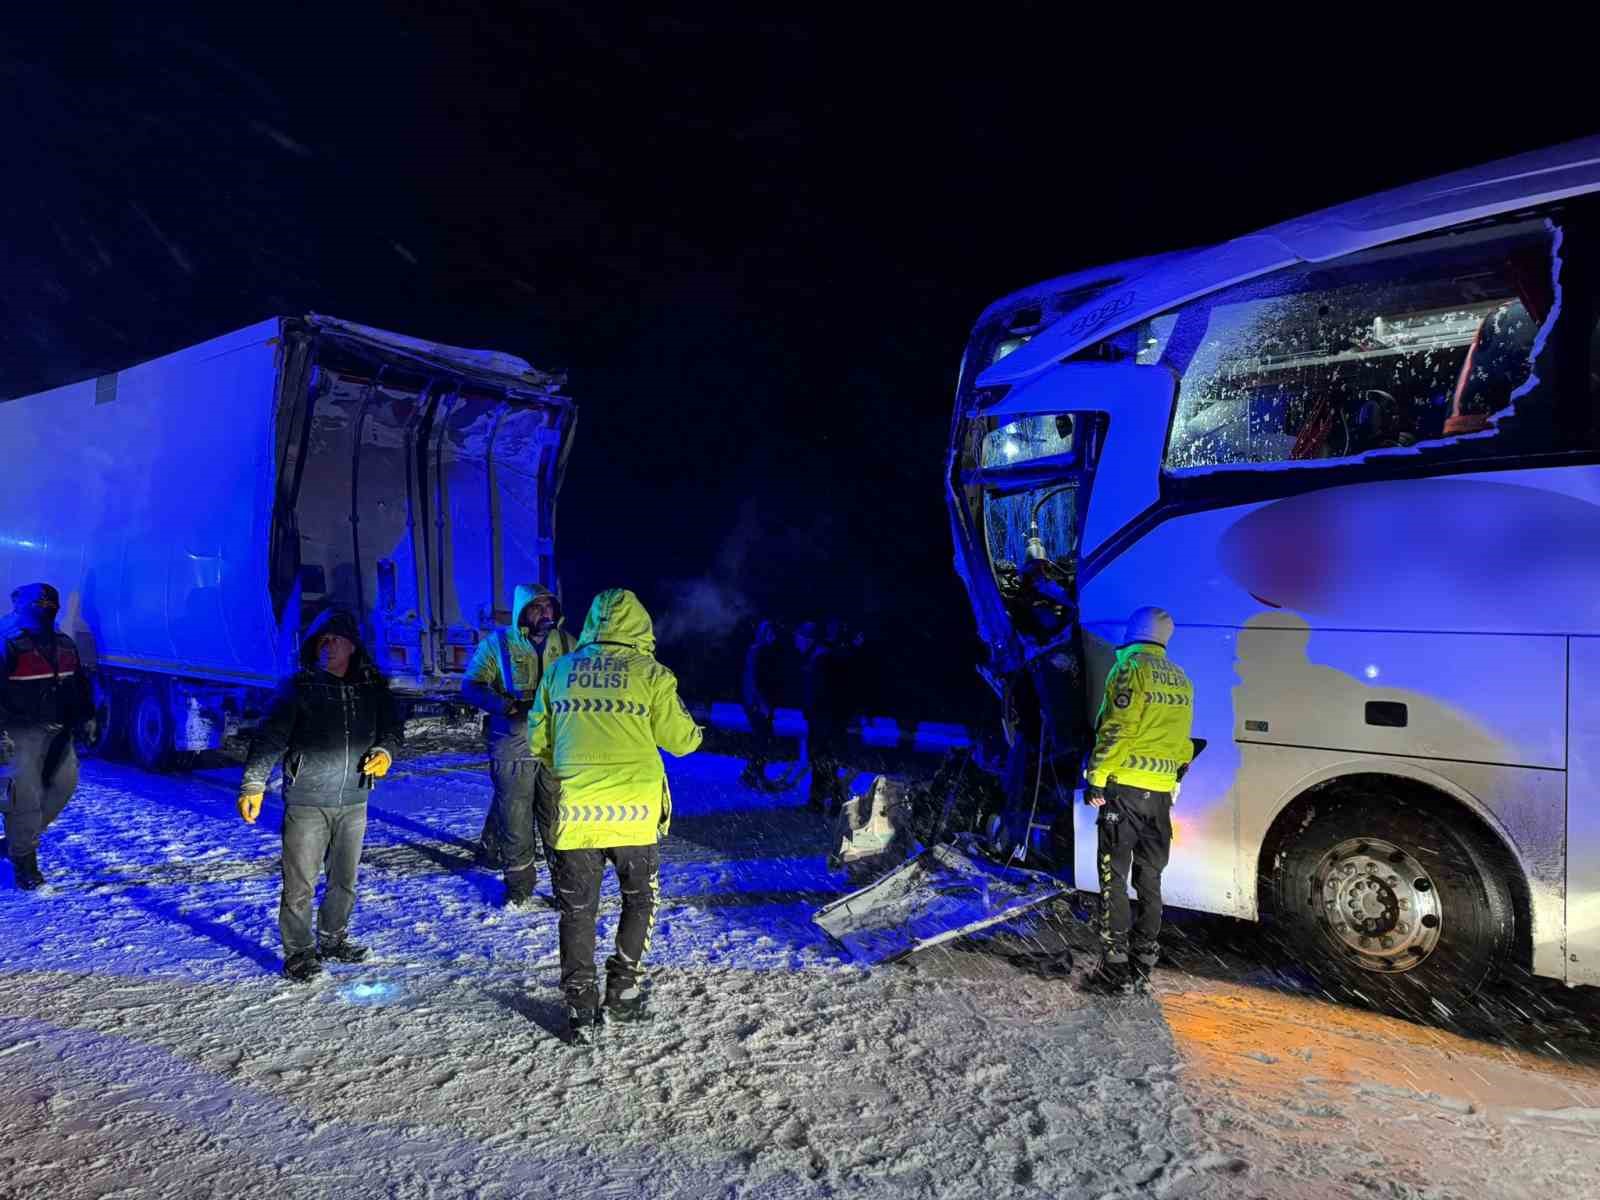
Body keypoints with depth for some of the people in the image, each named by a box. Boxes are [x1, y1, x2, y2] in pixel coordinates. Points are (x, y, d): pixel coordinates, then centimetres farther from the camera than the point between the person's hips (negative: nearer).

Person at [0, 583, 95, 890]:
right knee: (25, 795, -6)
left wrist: (85, 718, 13)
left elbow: (79, 685, 20)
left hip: (57, 732, 7)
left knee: (64, 783, 10)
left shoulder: (64, 644, 11)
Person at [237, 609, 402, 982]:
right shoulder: (299, 686, -7)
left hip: (353, 801, 4)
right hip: (306, 801, -4)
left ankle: (333, 939, 35)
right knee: (300, 883, 0)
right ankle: (299, 952, 17)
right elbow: (269, 737, -9)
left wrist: (385, 751, -8)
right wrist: (253, 785, -17)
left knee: (344, 880, 16)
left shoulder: (373, 687, 3)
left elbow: (392, 728, 13)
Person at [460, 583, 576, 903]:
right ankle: (519, 886, 15)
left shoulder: (566, 643, 6)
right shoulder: (496, 644, -3)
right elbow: (471, 686, -5)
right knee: (515, 818, 2)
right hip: (513, 747, -3)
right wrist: (505, 705, -21)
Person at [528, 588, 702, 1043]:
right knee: (640, 901, 21)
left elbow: (538, 741, 13)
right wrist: (696, 731, 23)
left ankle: (581, 1012, 14)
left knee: (577, 911, 13)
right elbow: (681, 740, 1)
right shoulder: (650, 673, -4)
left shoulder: (559, 670, 6)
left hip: (573, 812, 2)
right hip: (634, 813, -1)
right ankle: (623, 991, 22)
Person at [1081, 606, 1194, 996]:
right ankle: (1142, 963, 21)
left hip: (1125, 787, -7)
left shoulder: (1131, 667, -9)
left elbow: (1115, 729, -16)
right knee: (1149, 880, 15)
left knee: (1114, 879, -2)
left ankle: (1115, 968, -2)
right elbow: (1183, 741, 20)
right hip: (1161, 792, 7)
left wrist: (1096, 779, -13)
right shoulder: (1180, 679, 15)